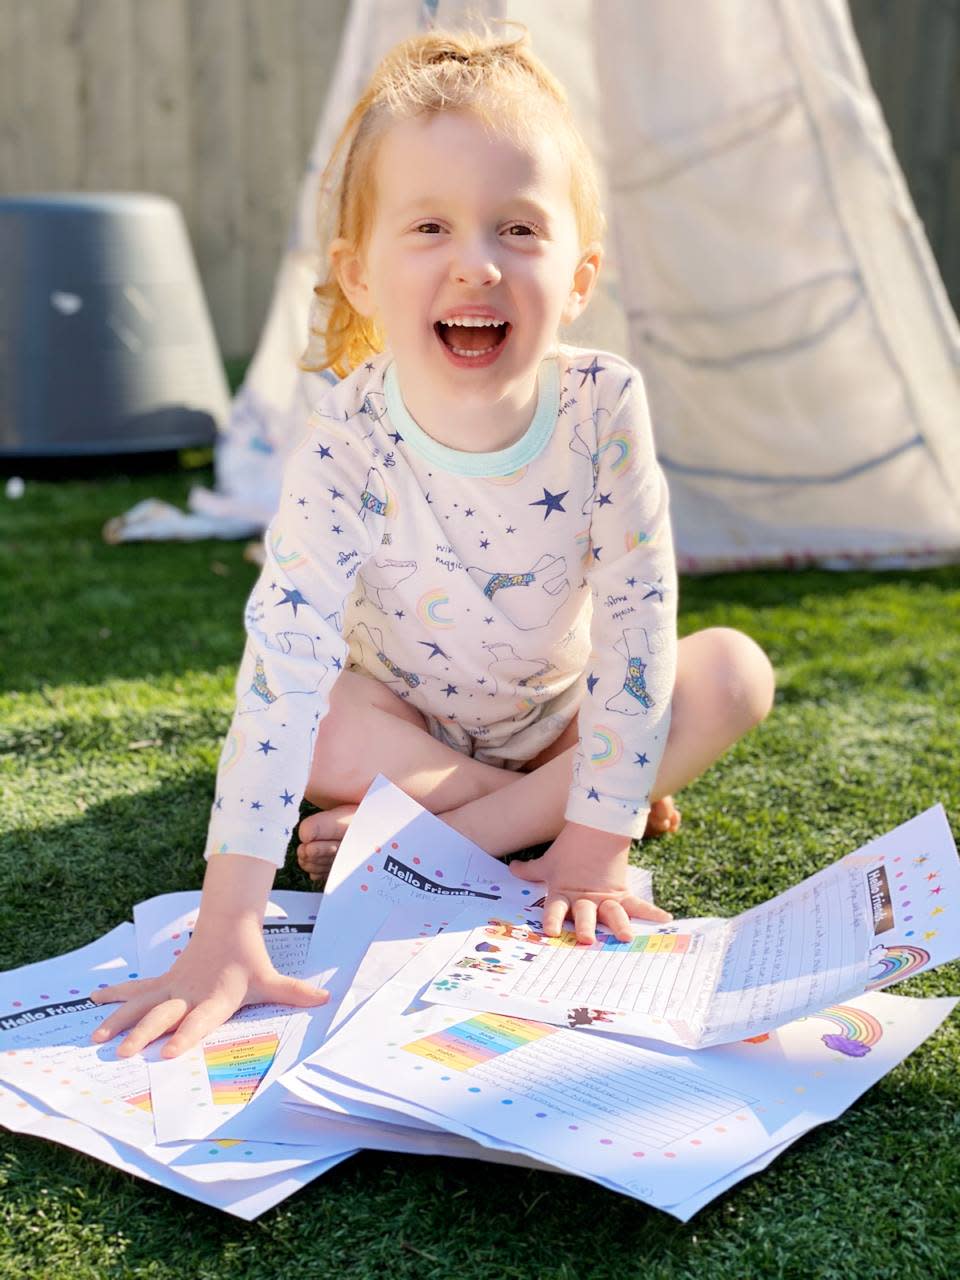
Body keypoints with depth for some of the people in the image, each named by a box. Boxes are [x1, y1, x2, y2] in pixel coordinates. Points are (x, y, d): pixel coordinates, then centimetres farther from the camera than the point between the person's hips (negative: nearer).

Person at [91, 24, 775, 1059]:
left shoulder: (604, 408, -27)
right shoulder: (346, 443, -30)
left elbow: (635, 623, -22)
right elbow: (282, 663, -36)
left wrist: (594, 848, -24)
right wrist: (226, 934, -42)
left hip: (564, 706, 3)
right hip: (409, 715, -2)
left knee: (733, 672, -20)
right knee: (311, 724, -30)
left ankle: (445, 836, -24)